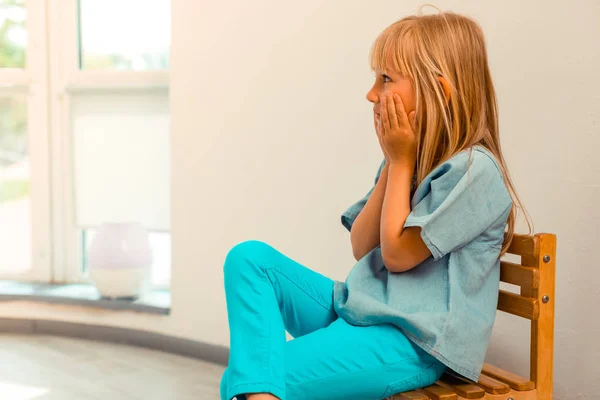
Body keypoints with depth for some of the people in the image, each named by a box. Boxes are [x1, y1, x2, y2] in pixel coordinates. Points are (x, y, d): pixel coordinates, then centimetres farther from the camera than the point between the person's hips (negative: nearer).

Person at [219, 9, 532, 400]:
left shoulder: (473, 170, -15)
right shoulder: (408, 156, 10)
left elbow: (397, 254, -15)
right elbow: (362, 247, 5)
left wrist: (400, 162, -10)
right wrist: (392, 164, -2)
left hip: (412, 342, -9)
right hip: (359, 309, 9)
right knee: (250, 257, -12)